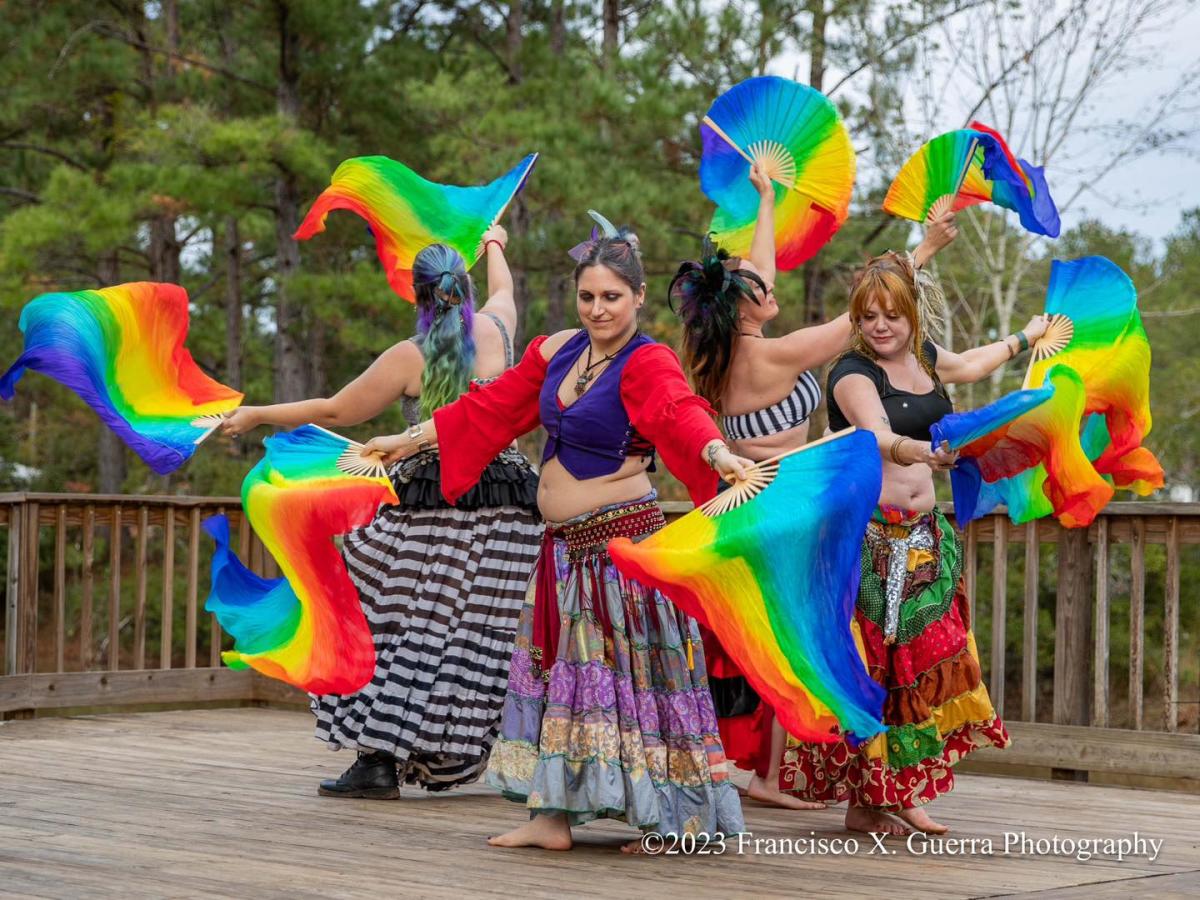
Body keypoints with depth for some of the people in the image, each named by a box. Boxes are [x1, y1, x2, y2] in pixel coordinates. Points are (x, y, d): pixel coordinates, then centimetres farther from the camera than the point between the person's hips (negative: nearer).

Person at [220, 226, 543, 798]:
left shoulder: (411, 357, -4)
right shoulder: (496, 331, 5)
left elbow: (335, 412, 1)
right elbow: (503, 288, 30)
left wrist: (256, 416, 13)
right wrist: (494, 246, 53)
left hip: (434, 504, -3)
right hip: (506, 508, 3)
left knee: (405, 628, 2)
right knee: (494, 634, 6)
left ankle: (380, 760, 1)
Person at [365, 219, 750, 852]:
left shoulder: (648, 363, -13)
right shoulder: (557, 351, 8)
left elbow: (679, 414, -32)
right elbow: (492, 408, 15)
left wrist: (719, 454, -53)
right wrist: (411, 440, 17)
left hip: (624, 539, -7)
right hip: (566, 544, 7)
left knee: (635, 670, -4)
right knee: (558, 671, 10)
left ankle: (674, 819, 5)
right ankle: (551, 816, 17)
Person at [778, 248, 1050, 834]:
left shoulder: (921, 357, 12)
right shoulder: (853, 373, -12)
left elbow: (967, 365, 36)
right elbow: (878, 436, -31)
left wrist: (1025, 337, 50)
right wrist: (922, 450, -51)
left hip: (922, 534, 8)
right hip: (866, 536, -8)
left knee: (926, 662, 4)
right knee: (870, 665, -9)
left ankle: (902, 794, 9)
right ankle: (864, 802, -3)